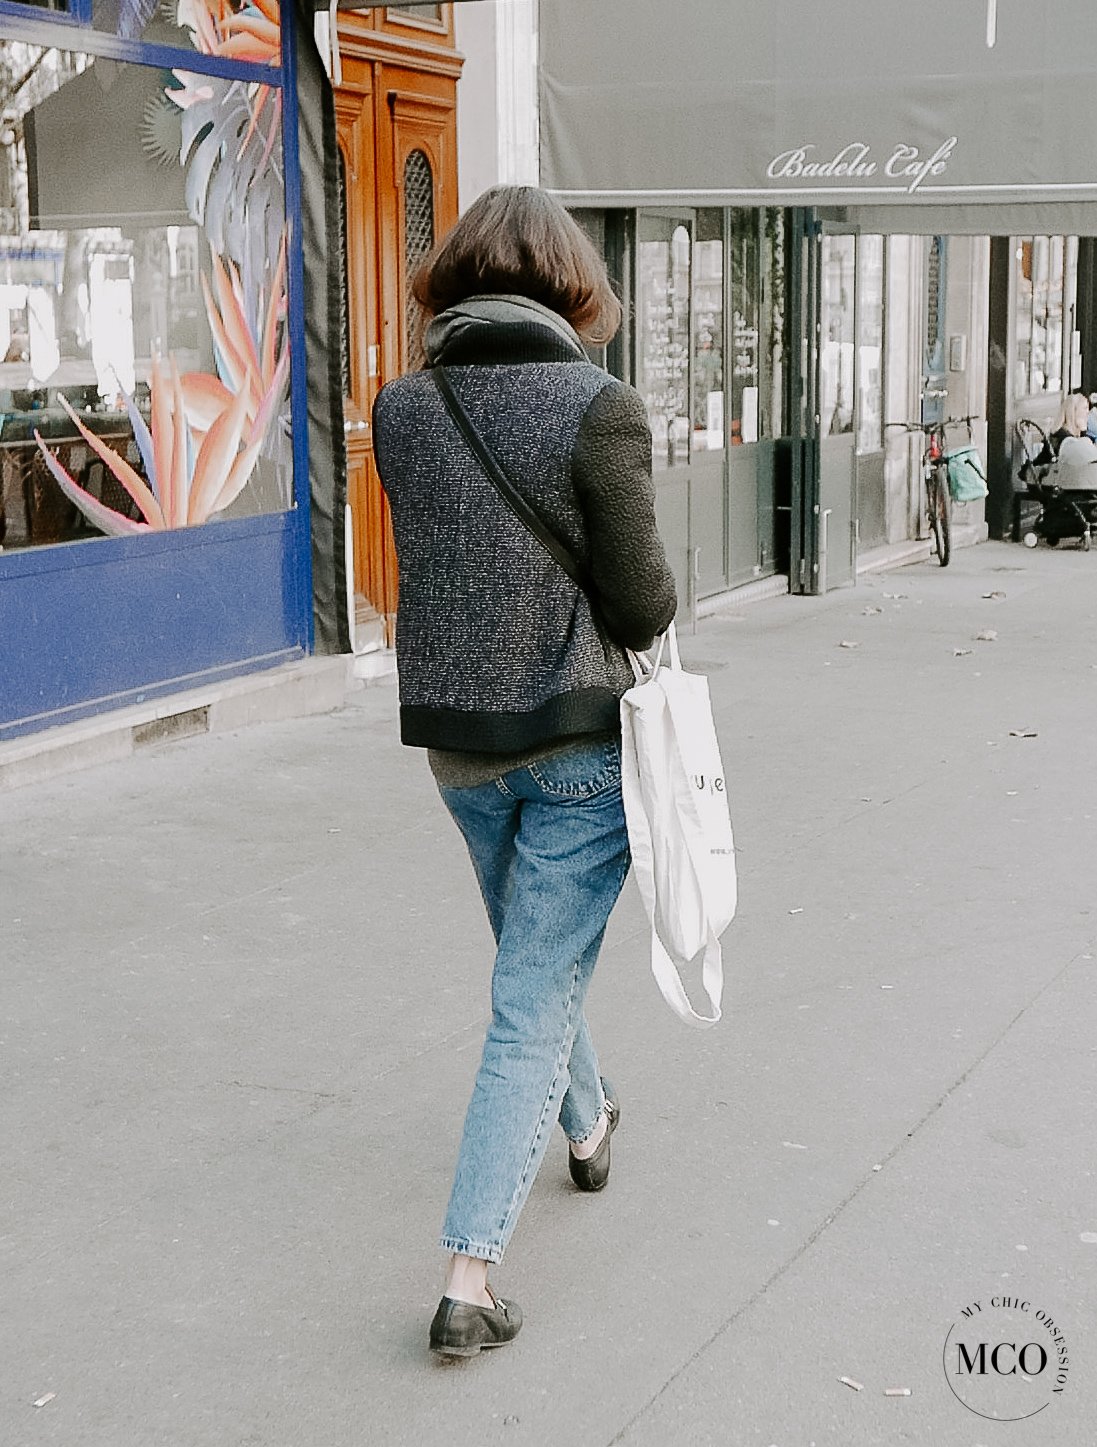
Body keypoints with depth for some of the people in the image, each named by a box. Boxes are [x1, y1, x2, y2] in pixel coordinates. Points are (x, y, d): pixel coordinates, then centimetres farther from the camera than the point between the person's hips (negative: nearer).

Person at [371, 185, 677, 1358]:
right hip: (575, 740, -5)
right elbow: (642, 609, -14)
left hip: (454, 738, 5)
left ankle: (587, 1128, 52)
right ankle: (469, 1278, 2)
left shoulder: (399, 410, -3)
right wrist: (656, 584, 6)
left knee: (536, 958, 27)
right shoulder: (598, 406, -17)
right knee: (534, 1002, 3)